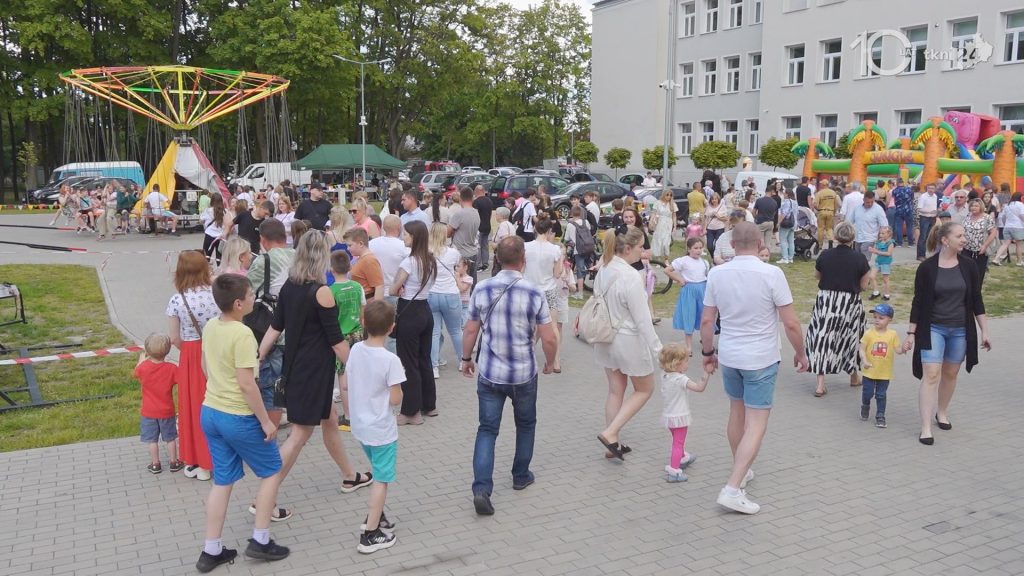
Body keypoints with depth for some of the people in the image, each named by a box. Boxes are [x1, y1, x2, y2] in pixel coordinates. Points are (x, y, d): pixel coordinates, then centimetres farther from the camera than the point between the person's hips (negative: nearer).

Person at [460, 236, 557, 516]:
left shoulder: (482, 289, -6)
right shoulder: (534, 293, -12)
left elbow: (471, 330, 0)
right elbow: (549, 339, -11)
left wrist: (467, 359, 16)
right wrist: (550, 362, 8)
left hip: (489, 373, 1)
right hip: (524, 373, -1)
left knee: (487, 429, 6)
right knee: (525, 424, 22)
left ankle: (481, 488, -7)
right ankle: (521, 476, 35)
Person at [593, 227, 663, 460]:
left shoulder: (604, 270, -2)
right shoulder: (631, 276, -25)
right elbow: (642, 318, -21)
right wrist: (656, 346, -13)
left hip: (606, 340, 7)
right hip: (629, 340, -7)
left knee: (615, 391, 17)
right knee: (644, 389, 13)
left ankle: (613, 444, 25)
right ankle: (610, 432, 3)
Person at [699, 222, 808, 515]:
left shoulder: (717, 274, -4)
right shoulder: (772, 274, -16)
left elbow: (706, 321, 1)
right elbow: (791, 323, -13)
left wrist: (708, 352, 15)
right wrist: (800, 353, 3)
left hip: (728, 356, 5)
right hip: (761, 359, -4)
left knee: (737, 413, 22)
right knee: (756, 423, -1)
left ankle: (741, 471, 38)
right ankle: (732, 488, -8)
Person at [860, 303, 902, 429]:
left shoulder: (893, 335, -5)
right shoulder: (869, 334, -7)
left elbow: (898, 350, -4)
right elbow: (862, 349, -5)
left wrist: (903, 348, -26)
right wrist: (864, 360, -20)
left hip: (885, 372, 0)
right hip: (870, 371, 0)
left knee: (881, 395, 7)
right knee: (867, 393, 8)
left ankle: (880, 416, 17)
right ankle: (865, 407, 37)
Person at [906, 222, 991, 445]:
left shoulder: (968, 266, -1)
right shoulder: (927, 267, -9)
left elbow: (977, 301, 5)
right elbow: (918, 302, -4)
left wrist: (984, 331, 4)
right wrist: (911, 333, -4)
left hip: (960, 330, 3)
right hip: (933, 329, -3)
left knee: (950, 374, 13)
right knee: (931, 375, -10)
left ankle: (942, 412, 35)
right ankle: (926, 427, -7)